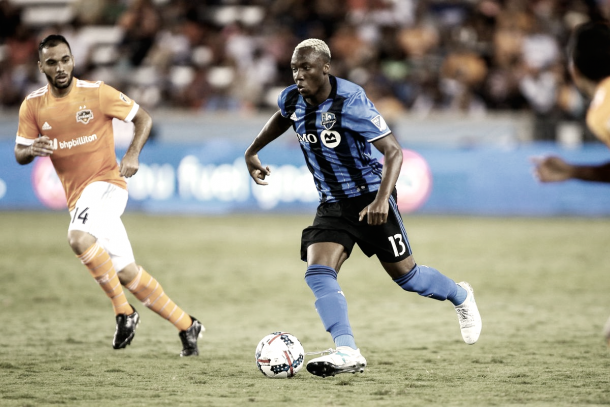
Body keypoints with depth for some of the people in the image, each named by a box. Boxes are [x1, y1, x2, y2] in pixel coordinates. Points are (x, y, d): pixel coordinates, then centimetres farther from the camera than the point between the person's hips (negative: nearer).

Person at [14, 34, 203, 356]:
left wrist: (132, 155, -14)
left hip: (106, 182, -5)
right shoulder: (33, 106, 3)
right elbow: (19, 155, 8)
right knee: (126, 273, 5)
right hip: (76, 196, 5)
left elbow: (143, 118, 2)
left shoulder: (96, 93, -8)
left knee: (79, 238, -33)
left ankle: (124, 311, -18)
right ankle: (186, 326, 19)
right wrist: (33, 149, -15)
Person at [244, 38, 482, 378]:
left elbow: (394, 151, -25)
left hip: (370, 198, -5)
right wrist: (252, 152, 23)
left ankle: (460, 296, 37)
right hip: (332, 205, 5)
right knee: (318, 273, -17)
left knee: (405, 275, 7)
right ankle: (347, 353, -24)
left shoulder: (350, 102, -24)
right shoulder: (292, 99, -5)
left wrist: (381, 199, -37)